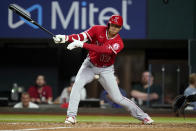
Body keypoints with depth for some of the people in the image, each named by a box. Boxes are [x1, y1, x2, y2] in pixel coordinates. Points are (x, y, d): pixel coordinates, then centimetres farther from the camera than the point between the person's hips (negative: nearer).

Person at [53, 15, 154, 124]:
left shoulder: (118, 43, -23)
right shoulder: (97, 30, -14)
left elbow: (103, 50, -37)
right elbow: (82, 36, -25)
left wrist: (82, 44, -46)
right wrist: (66, 38, -45)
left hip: (106, 70, -2)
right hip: (90, 65, 2)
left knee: (118, 98, -3)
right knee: (77, 84, -23)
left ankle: (143, 116, 13)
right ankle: (71, 116, -18)